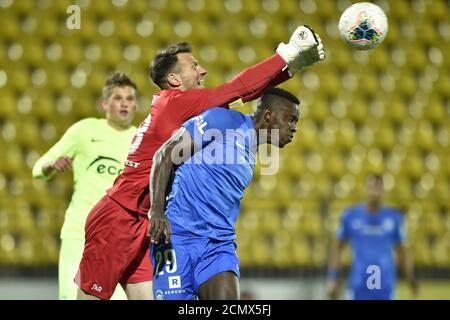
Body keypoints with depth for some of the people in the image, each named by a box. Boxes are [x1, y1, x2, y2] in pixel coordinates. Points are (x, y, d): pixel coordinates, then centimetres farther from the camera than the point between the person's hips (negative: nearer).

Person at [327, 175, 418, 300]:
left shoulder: (394, 217, 2)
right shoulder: (350, 216, 0)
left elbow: (402, 251, 11)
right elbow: (337, 247, 7)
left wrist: (411, 280, 6)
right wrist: (333, 279, 2)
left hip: (385, 287, 1)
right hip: (359, 286, -1)